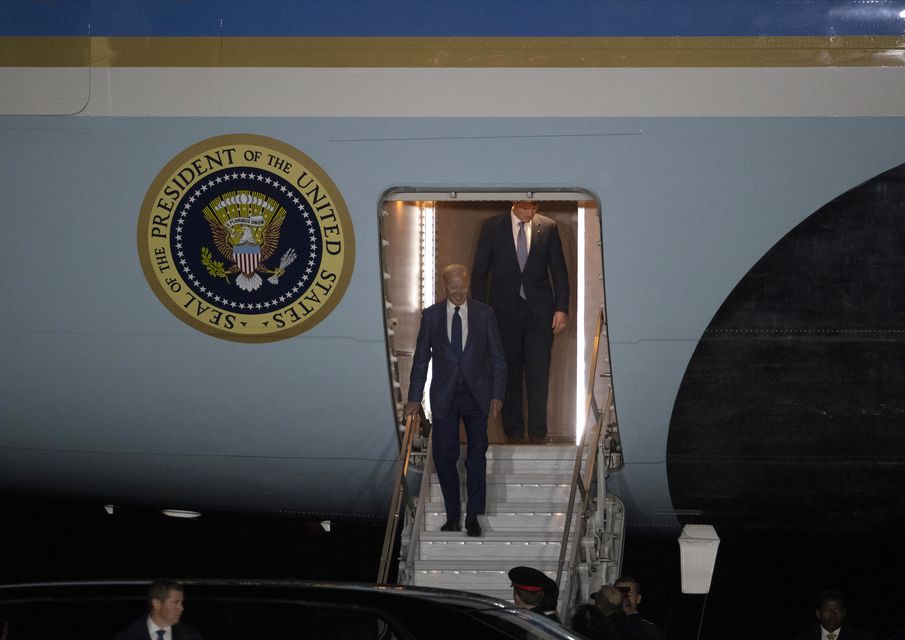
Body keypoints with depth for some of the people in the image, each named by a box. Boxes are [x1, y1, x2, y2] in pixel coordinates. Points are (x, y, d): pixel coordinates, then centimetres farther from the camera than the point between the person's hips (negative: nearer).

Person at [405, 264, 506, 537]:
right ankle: (453, 516, 10)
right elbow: (421, 358, 6)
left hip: (476, 395, -1)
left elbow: (497, 357, 4)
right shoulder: (431, 315, 2)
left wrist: (497, 394, -5)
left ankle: (473, 516, 3)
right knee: (444, 456, 0)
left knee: (477, 456, -2)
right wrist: (415, 397, 2)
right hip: (444, 396, 1)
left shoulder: (484, 314, 1)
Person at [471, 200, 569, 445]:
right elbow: (480, 271, 3)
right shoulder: (492, 227, 0)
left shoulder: (548, 227, 3)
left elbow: (559, 271, 6)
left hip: (539, 311, 0)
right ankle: (513, 430, 12)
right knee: (509, 371, 4)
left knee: (538, 371, -3)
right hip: (505, 310, 0)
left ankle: (538, 431, 3)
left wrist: (561, 309, -2)